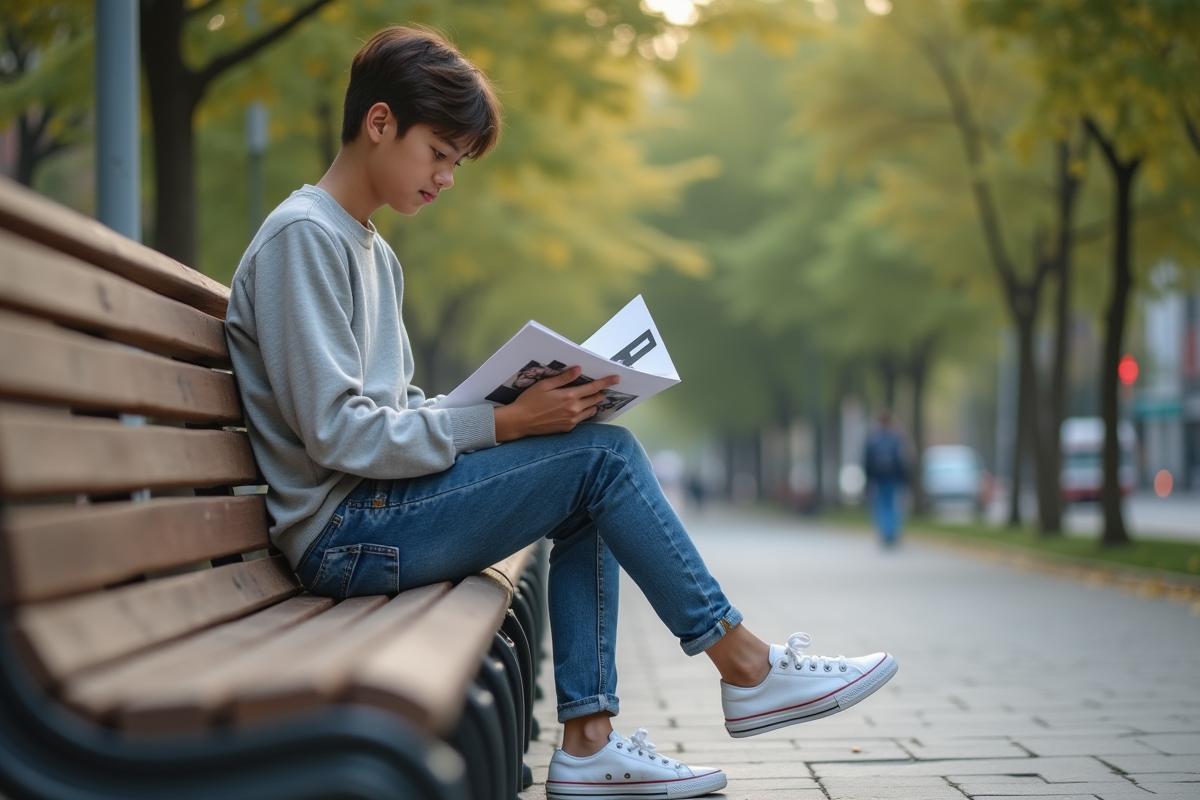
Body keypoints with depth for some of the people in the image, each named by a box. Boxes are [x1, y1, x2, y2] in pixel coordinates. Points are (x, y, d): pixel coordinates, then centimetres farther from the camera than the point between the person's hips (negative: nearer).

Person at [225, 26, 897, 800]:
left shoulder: (374, 254, 19)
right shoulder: (302, 236, -12)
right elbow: (334, 431, -19)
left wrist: (513, 406, 1)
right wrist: (504, 424, -19)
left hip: (382, 510, 10)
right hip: (344, 532, -10)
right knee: (602, 456, -13)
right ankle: (747, 666, -3)